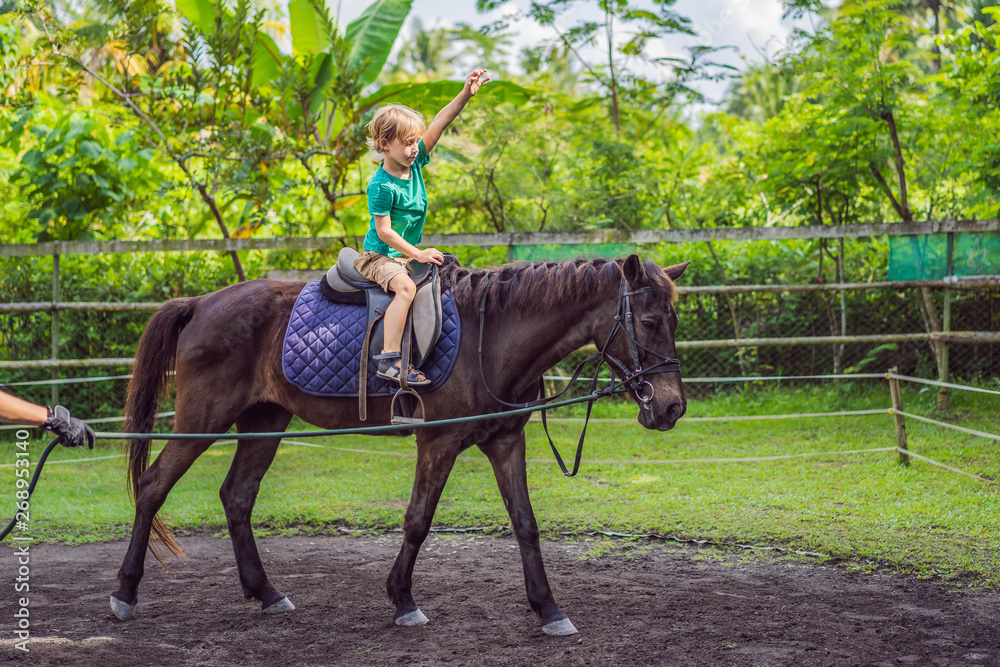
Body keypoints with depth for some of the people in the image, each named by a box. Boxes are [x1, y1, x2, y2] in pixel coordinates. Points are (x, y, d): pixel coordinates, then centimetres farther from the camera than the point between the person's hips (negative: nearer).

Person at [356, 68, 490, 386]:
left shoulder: (415, 162, -2)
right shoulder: (381, 186, -22)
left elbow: (440, 122, -5)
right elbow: (384, 231, -22)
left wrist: (466, 94, -13)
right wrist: (418, 254, -23)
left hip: (409, 254, 9)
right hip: (380, 256, -9)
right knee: (405, 287, -34)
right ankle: (389, 359, -36)